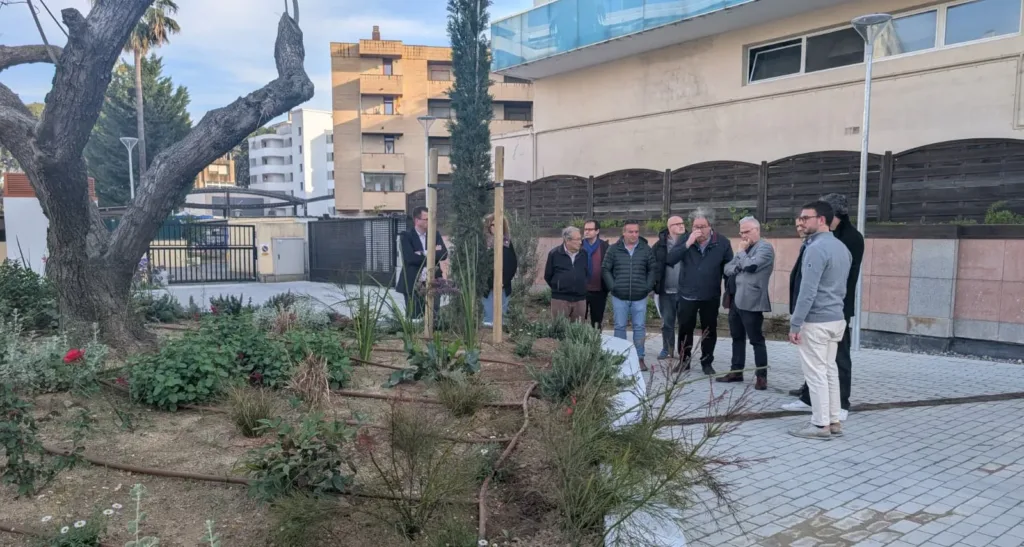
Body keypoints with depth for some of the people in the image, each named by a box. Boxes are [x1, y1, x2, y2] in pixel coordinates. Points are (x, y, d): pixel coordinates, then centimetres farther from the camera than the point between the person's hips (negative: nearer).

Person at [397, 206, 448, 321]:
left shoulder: (435, 234, 10)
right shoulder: (406, 236, -3)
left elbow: (444, 254, -3)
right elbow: (410, 258, -17)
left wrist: (425, 254, -15)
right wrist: (433, 255, -8)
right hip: (413, 285, -3)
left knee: (433, 318, 4)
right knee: (413, 318, 3)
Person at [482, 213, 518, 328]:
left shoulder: (507, 243, 9)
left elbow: (514, 264, 6)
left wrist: (504, 281, -7)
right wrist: (491, 283, -13)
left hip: (504, 287, 3)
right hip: (488, 287, -3)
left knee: (501, 316, 8)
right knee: (489, 316, -3)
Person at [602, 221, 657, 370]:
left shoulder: (646, 249, 3)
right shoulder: (614, 249, 1)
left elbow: (653, 269, 8)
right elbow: (605, 269, 3)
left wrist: (648, 287, -2)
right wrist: (613, 286, -4)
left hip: (640, 297, 0)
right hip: (619, 297, 0)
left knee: (640, 327, 5)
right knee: (620, 327, 6)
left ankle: (640, 358, 13)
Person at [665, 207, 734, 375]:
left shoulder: (722, 242, -6)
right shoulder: (685, 239, -5)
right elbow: (669, 260, -16)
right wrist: (687, 244, -25)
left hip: (711, 296, 0)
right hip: (687, 295, 0)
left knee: (709, 330, 11)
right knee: (685, 330, 8)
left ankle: (707, 362, 25)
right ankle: (684, 361, 23)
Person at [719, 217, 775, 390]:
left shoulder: (765, 247, -7)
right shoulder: (744, 248, 19)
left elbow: (750, 266, -20)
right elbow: (727, 268, 14)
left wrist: (741, 252, -4)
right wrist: (737, 268, -7)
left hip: (751, 301, -8)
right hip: (735, 300, 9)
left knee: (756, 339, -3)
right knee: (737, 337, 14)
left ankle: (761, 375, 4)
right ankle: (736, 371, 22)